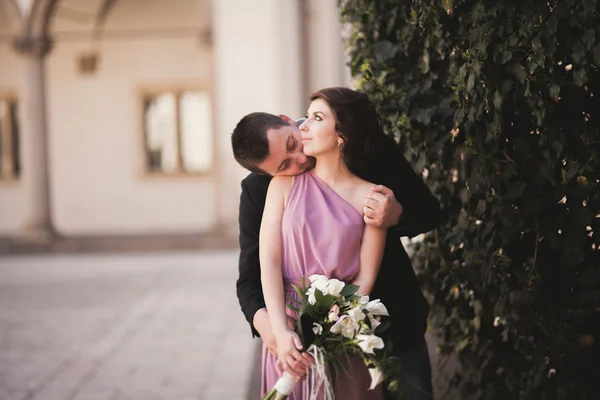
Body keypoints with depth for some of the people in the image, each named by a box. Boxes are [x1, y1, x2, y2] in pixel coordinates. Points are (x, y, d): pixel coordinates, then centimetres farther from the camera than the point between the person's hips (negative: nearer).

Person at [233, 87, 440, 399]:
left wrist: (397, 216, -30)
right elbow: (251, 276, -13)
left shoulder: (369, 145, -15)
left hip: (393, 301, 1)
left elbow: (430, 212, -7)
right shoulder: (259, 191, -15)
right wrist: (263, 321, -34)